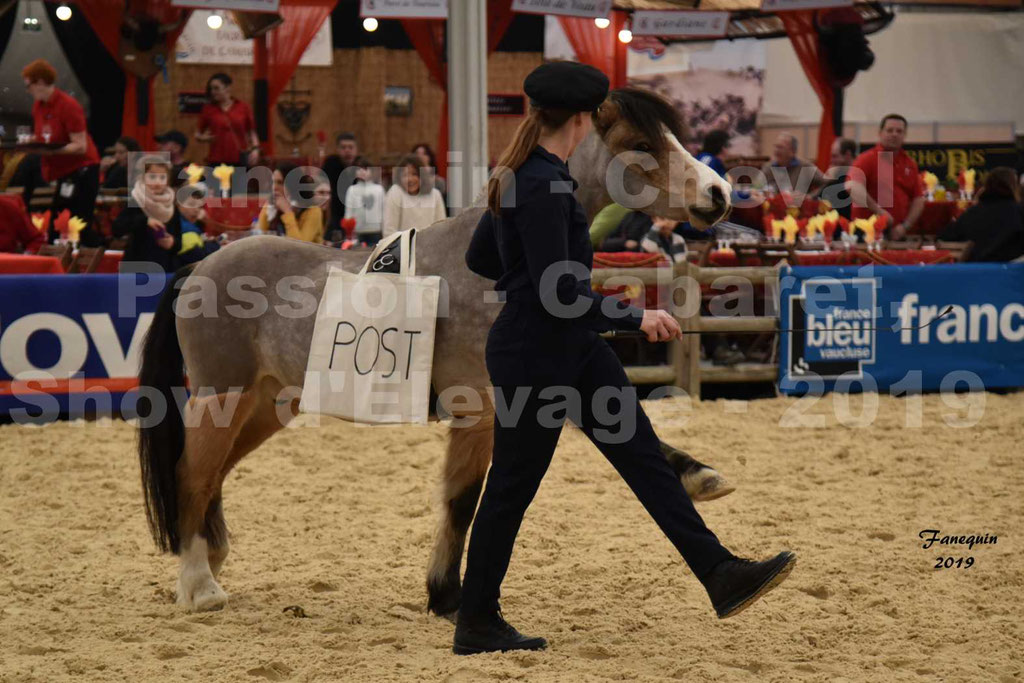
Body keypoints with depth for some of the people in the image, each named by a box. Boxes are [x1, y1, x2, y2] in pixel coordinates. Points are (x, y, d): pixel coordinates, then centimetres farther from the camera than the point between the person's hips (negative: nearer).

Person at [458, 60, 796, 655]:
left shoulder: (520, 175, 8)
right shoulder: (543, 187, -22)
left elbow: (480, 258, 17)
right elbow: (559, 292, -26)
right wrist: (636, 318, -17)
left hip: (574, 347, 10)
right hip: (533, 354, -10)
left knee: (644, 454, 4)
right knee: (512, 488, 2)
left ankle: (720, 574, 3)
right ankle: (476, 625, 15)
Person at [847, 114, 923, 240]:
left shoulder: (910, 164, 12)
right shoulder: (867, 159, -3)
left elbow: (919, 200, 13)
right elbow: (853, 187, -20)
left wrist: (905, 226, -1)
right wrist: (879, 211, -25)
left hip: (896, 234, 4)